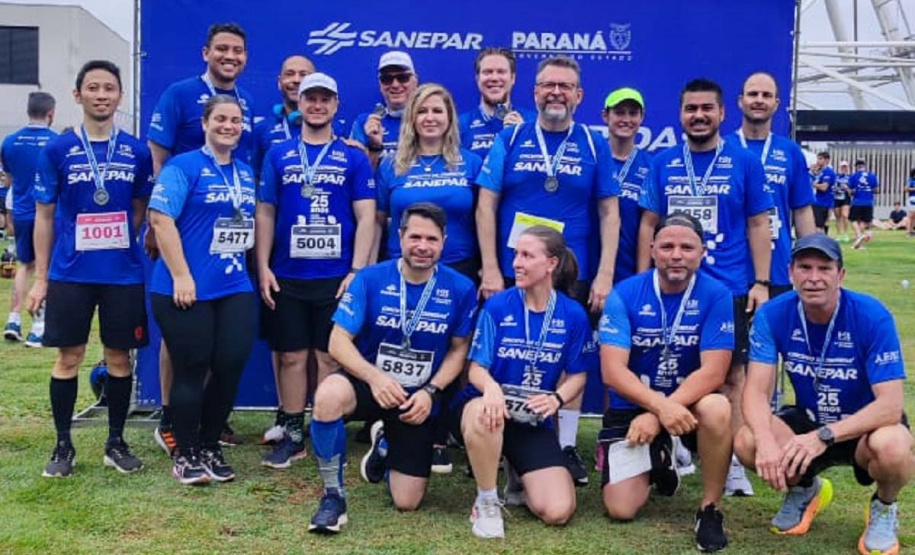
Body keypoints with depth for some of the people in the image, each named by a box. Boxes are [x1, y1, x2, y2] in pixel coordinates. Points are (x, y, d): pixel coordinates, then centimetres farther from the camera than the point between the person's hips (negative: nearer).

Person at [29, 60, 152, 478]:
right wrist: (41, 278, 1)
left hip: (123, 274, 1)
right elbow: (44, 216, 4)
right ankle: (63, 446, 18)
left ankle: (116, 442, 21)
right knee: (69, 357, 4)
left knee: (119, 356, 7)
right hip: (69, 274, -1)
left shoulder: (137, 152, 3)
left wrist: (121, 243, 2)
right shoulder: (57, 150, 0)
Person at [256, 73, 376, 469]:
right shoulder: (278, 155, 8)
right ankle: (293, 434, 17)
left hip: (336, 277, -1)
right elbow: (265, 213, 8)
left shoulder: (354, 158, 3)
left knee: (330, 358, 4)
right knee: (292, 357, 7)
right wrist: (263, 267, -1)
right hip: (286, 277, 2)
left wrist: (357, 271, -10)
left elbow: (366, 217, -1)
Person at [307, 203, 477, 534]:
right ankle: (333, 495, -16)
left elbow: (459, 349, 3)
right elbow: (339, 342, -12)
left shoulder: (460, 289, -8)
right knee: (328, 395, -39)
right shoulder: (370, 279, -11)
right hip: (369, 383, -1)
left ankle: (385, 446, 39)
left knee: (407, 503, 2)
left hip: (419, 399, 2)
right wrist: (375, 377, -30)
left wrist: (430, 391, -13)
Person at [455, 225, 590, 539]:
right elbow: (476, 368, -9)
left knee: (558, 512, -13)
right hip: (487, 405, -2)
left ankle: (520, 485, 25)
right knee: (485, 415, -42)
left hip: (534, 420, 2)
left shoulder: (573, 316, -5)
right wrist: (491, 387, -34)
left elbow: (577, 375, 3)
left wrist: (557, 398, -19)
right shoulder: (497, 306, -10)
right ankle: (486, 501, -16)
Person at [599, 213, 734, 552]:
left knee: (717, 409, -35)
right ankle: (659, 464, 26)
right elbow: (613, 371, -17)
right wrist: (660, 404, -35)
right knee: (621, 509, -9)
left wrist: (657, 415, -28)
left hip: (690, 402, 0)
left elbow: (713, 373, -18)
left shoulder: (716, 295, -12)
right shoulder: (625, 294, -12)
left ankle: (711, 508, -11)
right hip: (632, 406, 1)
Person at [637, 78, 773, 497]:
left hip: (730, 288, -2)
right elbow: (648, 225, 9)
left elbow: (758, 225, 3)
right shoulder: (662, 163, 7)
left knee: (732, 373, 1)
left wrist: (761, 282, -4)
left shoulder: (745, 162, 2)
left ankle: (733, 462, 9)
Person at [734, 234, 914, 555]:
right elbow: (756, 391, -20)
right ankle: (804, 490, 10)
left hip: (865, 425, -2)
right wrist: (766, 440, -41)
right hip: (809, 419, 3)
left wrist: (824, 437, -39)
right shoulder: (773, 315, -15)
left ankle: (884, 507, 2)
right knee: (746, 442, -26)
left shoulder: (872, 317, -23)